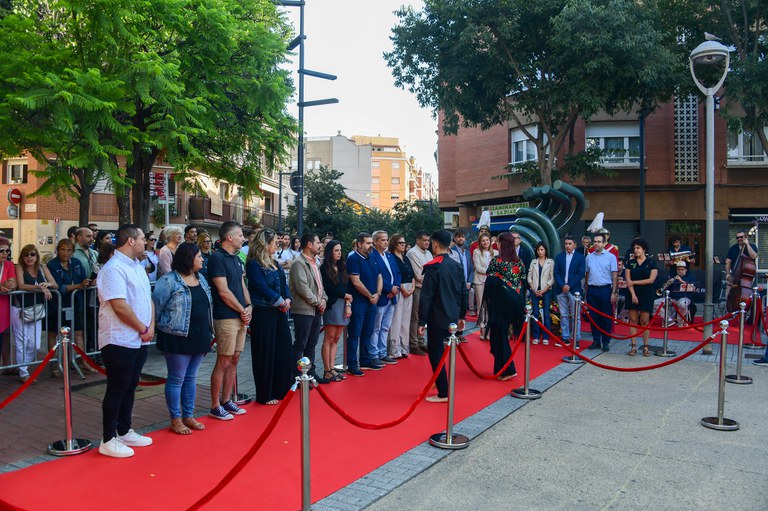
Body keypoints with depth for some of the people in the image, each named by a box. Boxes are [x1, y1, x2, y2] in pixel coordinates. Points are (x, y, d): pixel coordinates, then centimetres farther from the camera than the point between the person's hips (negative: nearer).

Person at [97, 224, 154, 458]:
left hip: (139, 340, 9)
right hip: (120, 341, -9)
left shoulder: (137, 267, 14)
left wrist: (151, 327, 1)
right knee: (117, 390, 0)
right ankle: (109, 440, 12)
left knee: (129, 388, 17)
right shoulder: (113, 268, -17)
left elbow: (148, 299, 15)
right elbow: (119, 306, -23)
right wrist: (143, 329, -14)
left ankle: (124, 432, 29)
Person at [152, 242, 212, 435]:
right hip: (178, 338, -7)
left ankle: (188, 416, 25)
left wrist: (208, 332, 13)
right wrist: (165, 326, -1)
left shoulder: (201, 278, 11)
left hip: (199, 336, 7)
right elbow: (156, 307, -9)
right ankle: (175, 419, 14)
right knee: (176, 379, 3)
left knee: (191, 378, 15)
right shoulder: (169, 280, -13)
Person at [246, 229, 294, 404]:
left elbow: (283, 284, 14)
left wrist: (288, 299, -4)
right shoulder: (254, 264, -11)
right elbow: (262, 288, -18)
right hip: (263, 314, -8)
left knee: (283, 349, 11)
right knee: (265, 354, 0)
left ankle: (280, 389, 24)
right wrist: (282, 302, -13)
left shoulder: (273, 263, 15)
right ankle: (265, 395, 12)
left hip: (279, 313, 8)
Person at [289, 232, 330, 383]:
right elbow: (302, 288, -20)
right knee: (300, 345, -2)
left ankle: (311, 372, 25)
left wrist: (324, 299, 2)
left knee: (312, 344, 16)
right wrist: (317, 302, -13)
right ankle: (297, 375, 5)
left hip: (317, 310, 9)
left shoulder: (314, 263, 16)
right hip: (303, 310, -9)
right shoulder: (298, 263, -13)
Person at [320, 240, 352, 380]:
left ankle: (332, 369, 11)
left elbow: (346, 287, 9)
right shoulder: (324, 268, -4)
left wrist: (348, 305, -3)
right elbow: (328, 289, -10)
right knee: (329, 338, -3)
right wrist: (346, 295, -2)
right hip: (331, 305, -6)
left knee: (336, 338, 7)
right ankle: (327, 371, 1)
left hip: (343, 305, 6)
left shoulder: (342, 267, 14)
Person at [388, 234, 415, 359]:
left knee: (406, 319, 8)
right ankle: (395, 349, -2)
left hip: (409, 290, 8)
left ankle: (403, 347, 15)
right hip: (398, 290, -8)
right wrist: (403, 290, -14)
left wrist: (412, 287, 0)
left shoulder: (406, 258, 18)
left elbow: (412, 274, 15)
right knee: (396, 318, -7)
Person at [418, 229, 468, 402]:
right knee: (439, 351, 18)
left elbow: (426, 297, -15)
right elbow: (464, 293, 12)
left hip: (437, 319, -7)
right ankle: (443, 387, 26)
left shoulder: (432, 267, -14)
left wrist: (422, 322, -11)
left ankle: (443, 394, 4)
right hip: (453, 317, 7)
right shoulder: (457, 266, 7)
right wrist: (461, 316, 20)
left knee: (435, 353, 1)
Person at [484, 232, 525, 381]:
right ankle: (501, 368, 25)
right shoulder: (519, 261, 5)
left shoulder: (496, 261, -11)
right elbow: (523, 282, 7)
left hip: (500, 301, -6)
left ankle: (508, 370, -2)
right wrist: (521, 304, 13)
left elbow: (490, 282, -13)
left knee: (499, 334, 2)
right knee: (503, 333, 17)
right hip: (515, 301, 6)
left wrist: (487, 299, -2)